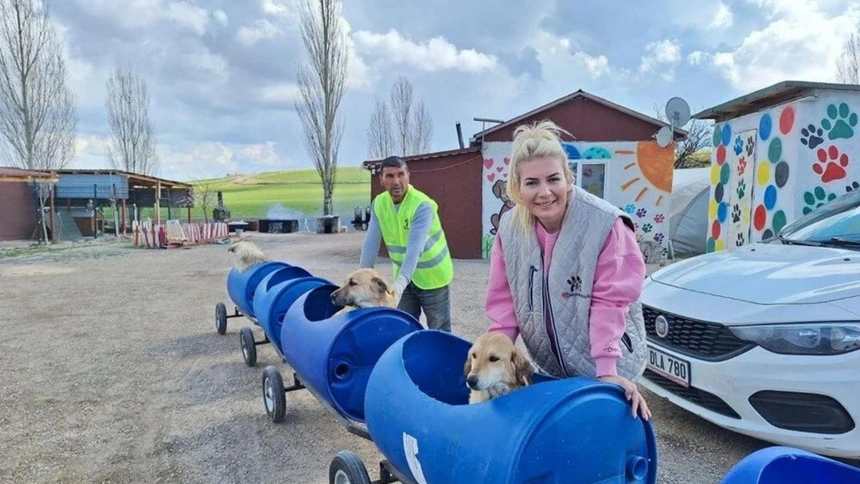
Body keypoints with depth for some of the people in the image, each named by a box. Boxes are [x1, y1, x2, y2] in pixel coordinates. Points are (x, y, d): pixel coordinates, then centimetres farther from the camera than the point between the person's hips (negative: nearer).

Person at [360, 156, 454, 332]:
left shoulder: (422, 205, -25)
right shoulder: (378, 204, -6)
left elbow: (415, 247, -36)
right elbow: (371, 243, -6)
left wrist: (400, 283, -46)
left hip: (431, 275, -5)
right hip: (403, 276, 5)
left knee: (439, 330, 7)